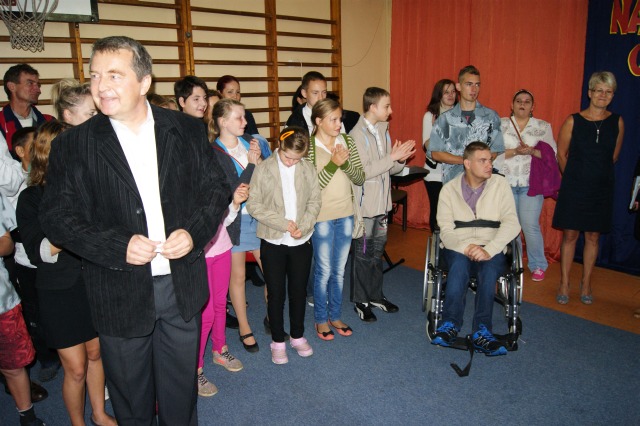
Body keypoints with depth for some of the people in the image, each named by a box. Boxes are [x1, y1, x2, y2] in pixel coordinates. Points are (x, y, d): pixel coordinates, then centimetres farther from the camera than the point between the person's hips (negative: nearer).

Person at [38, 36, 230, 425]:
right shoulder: (73, 145, -5)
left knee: (181, 394, 21)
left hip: (182, 285, 1)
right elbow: (58, 217, -5)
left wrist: (194, 232, -15)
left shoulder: (187, 130, -2)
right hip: (120, 294, -1)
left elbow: (216, 188, 3)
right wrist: (118, 247, -20)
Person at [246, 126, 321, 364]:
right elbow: (253, 205, -10)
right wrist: (284, 224, -16)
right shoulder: (264, 169, -9)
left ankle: (297, 336, 31)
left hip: (302, 240, 2)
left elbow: (314, 202, 2)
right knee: (276, 292, 8)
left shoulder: (308, 169, -2)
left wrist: (303, 226, -14)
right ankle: (278, 341, 24)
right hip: (273, 241, -2)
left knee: (299, 290, 13)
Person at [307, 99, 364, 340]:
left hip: (346, 215, 5)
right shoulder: (309, 147, -12)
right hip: (322, 217, -4)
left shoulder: (347, 141, 2)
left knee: (339, 270, 16)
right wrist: (332, 164, -23)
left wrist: (345, 163, -18)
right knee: (323, 271, 8)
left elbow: (360, 178, -1)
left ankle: (335, 316, 32)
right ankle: (321, 319, 27)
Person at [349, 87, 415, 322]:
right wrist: (391, 157, -23)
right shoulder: (357, 135, -16)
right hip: (365, 204, -8)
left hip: (382, 202, 8)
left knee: (378, 251, 18)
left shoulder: (383, 131, 9)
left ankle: (375, 295, 32)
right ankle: (360, 301, 19)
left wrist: (400, 159, -9)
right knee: (363, 254, 4)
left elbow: (390, 168, 12)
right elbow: (361, 172, -24)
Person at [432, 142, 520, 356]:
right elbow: (446, 230, -3)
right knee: (459, 262, -33)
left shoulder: (500, 184, 4)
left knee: (489, 267, -32)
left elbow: (511, 224, -6)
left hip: (491, 248, 0)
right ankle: (450, 324, -28)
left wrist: (489, 250, -21)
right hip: (457, 247, 0)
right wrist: (465, 247, -23)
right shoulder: (449, 189, 4)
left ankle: (481, 331, -29)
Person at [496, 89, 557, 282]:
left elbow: (552, 153, 2)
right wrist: (514, 151, -14)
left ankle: (538, 265, 12)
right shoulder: (501, 124, 8)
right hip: (505, 182, 1)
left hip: (531, 184, 0)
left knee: (530, 226, -6)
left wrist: (532, 151, -14)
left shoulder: (543, 126, 10)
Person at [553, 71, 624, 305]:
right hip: (574, 188, -2)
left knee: (593, 237, 8)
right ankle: (564, 285, 13)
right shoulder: (573, 121, -5)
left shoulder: (617, 122, 2)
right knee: (570, 235, 2)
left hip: (601, 189, 2)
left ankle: (586, 284, 22)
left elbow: (614, 156, 13)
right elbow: (561, 154, 5)